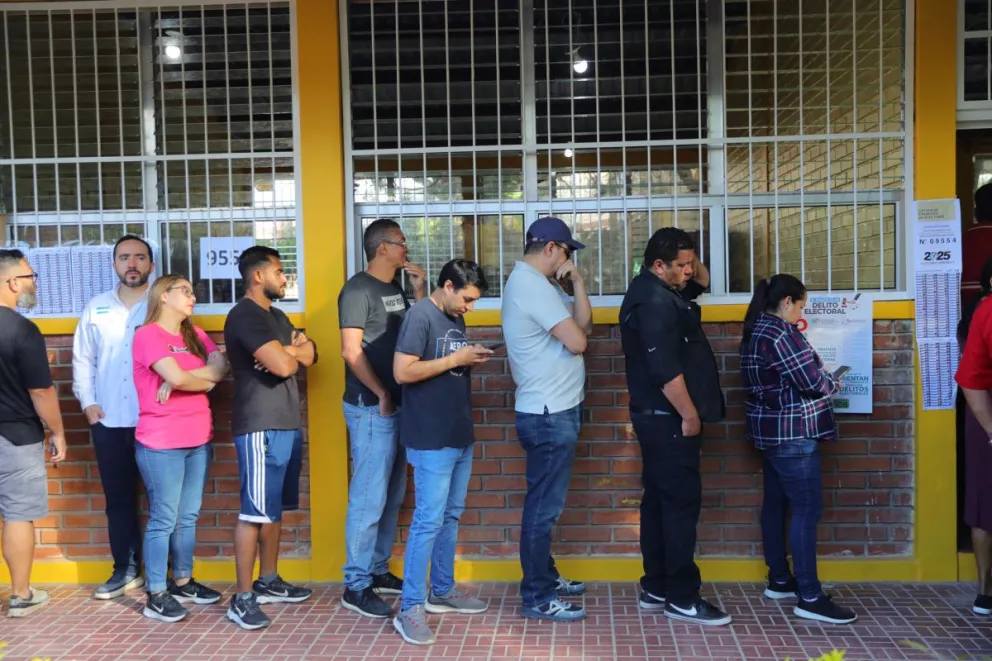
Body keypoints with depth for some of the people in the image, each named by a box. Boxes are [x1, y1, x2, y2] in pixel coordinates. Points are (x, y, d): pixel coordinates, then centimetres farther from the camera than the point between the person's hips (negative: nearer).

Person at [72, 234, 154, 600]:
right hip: (109, 420, 4)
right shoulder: (96, 307, 10)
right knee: (118, 497, 11)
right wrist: (87, 401, 3)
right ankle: (126, 569, 23)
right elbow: (83, 358, 13)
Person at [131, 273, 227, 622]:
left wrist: (182, 379, -15)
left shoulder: (195, 335, 14)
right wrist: (207, 381, -1)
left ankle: (182, 582, 24)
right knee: (164, 519, -2)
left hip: (198, 440, 7)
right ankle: (156, 595, 7)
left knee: (189, 517, 13)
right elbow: (176, 377, -20)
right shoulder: (148, 334, -8)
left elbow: (221, 367, -1)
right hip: (161, 444, -7)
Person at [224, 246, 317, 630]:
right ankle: (242, 598, 0)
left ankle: (269, 583, 26)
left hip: (286, 424, 9)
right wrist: (293, 353, 1)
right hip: (260, 427, -9)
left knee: (274, 509, 15)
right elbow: (283, 365, -21)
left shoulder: (276, 316, 19)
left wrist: (285, 352, -10)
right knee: (255, 512, -6)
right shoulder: (245, 315, -12)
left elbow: (309, 354, 10)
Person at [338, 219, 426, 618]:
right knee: (369, 498, -6)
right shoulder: (358, 290, -11)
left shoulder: (395, 289, 14)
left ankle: (378, 570, 27)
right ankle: (356, 586, 3)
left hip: (396, 405, 9)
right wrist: (382, 394, -13)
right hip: (371, 408, -9)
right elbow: (352, 351, -16)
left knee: (392, 495, 15)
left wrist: (419, 292, 7)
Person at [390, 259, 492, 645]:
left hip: (460, 436, 9)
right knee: (428, 521, -6)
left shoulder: (456, 319, 13)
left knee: (451, 516, 16)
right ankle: (410, 609, 2)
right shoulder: (420, 316, -13)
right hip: (432, 440, -9)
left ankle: (442, 592, 28)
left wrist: (472, 359, 1)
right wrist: (455, 359, -19)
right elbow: (402, 372, -21)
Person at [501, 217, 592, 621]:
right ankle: (537, 597, 7)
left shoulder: (535, 283, 15)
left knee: (546, 503, 19)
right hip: (548, 413, -11)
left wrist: (577, 283, -1)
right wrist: (571, 329, 1)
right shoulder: (532, 284, -18)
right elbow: (577, 341, -22)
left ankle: (545, 577, 31)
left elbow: (583, 324, 11)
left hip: (552, 409, 11)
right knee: (544, 506, -3)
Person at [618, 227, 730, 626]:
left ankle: (655, 589, 20)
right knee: (682, 502, -5)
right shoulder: (655, 301, -19)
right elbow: (665, 369, -24)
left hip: (660, 417, 11)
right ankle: (681, 598, 3)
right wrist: (689, 415, -18)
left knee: (659, 500, 13)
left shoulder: (654, 293, 15)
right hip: (668, 418, -11)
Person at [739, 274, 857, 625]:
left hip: (772, 431, 11)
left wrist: (822, 378, 10)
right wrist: (834, 382, 0)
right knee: (807, 510, -7)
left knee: (776, 503, 15)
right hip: (791, 433, -11)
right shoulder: (781, 333, -19)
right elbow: (812, 381, -20)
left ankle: (779, 580, 25)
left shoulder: (757, 331, 12)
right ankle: (810, 598, -4)